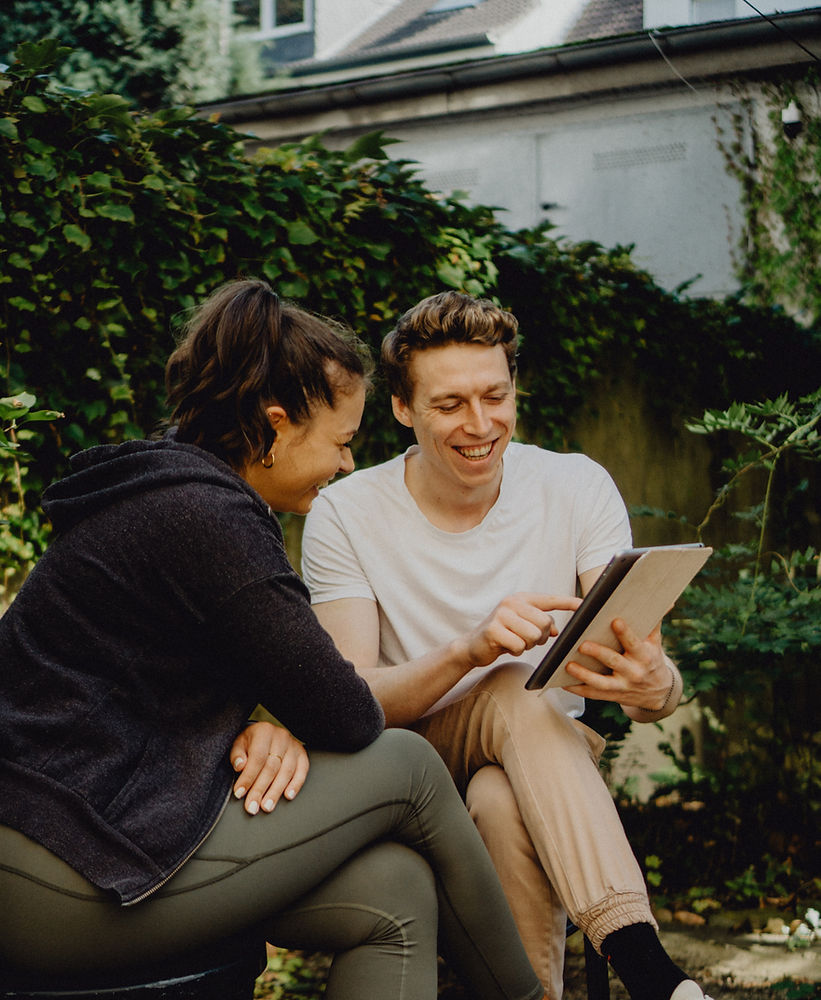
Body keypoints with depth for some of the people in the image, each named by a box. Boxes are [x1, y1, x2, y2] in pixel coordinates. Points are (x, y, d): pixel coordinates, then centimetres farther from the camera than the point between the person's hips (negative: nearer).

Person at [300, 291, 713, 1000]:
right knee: (517, 693, -34)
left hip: (550, 766, 1)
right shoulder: (345, 515, -7)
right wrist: (471, 649, -36)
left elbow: (646, 665, -13)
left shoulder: (577, 488, -4)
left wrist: (654, 686, -40)